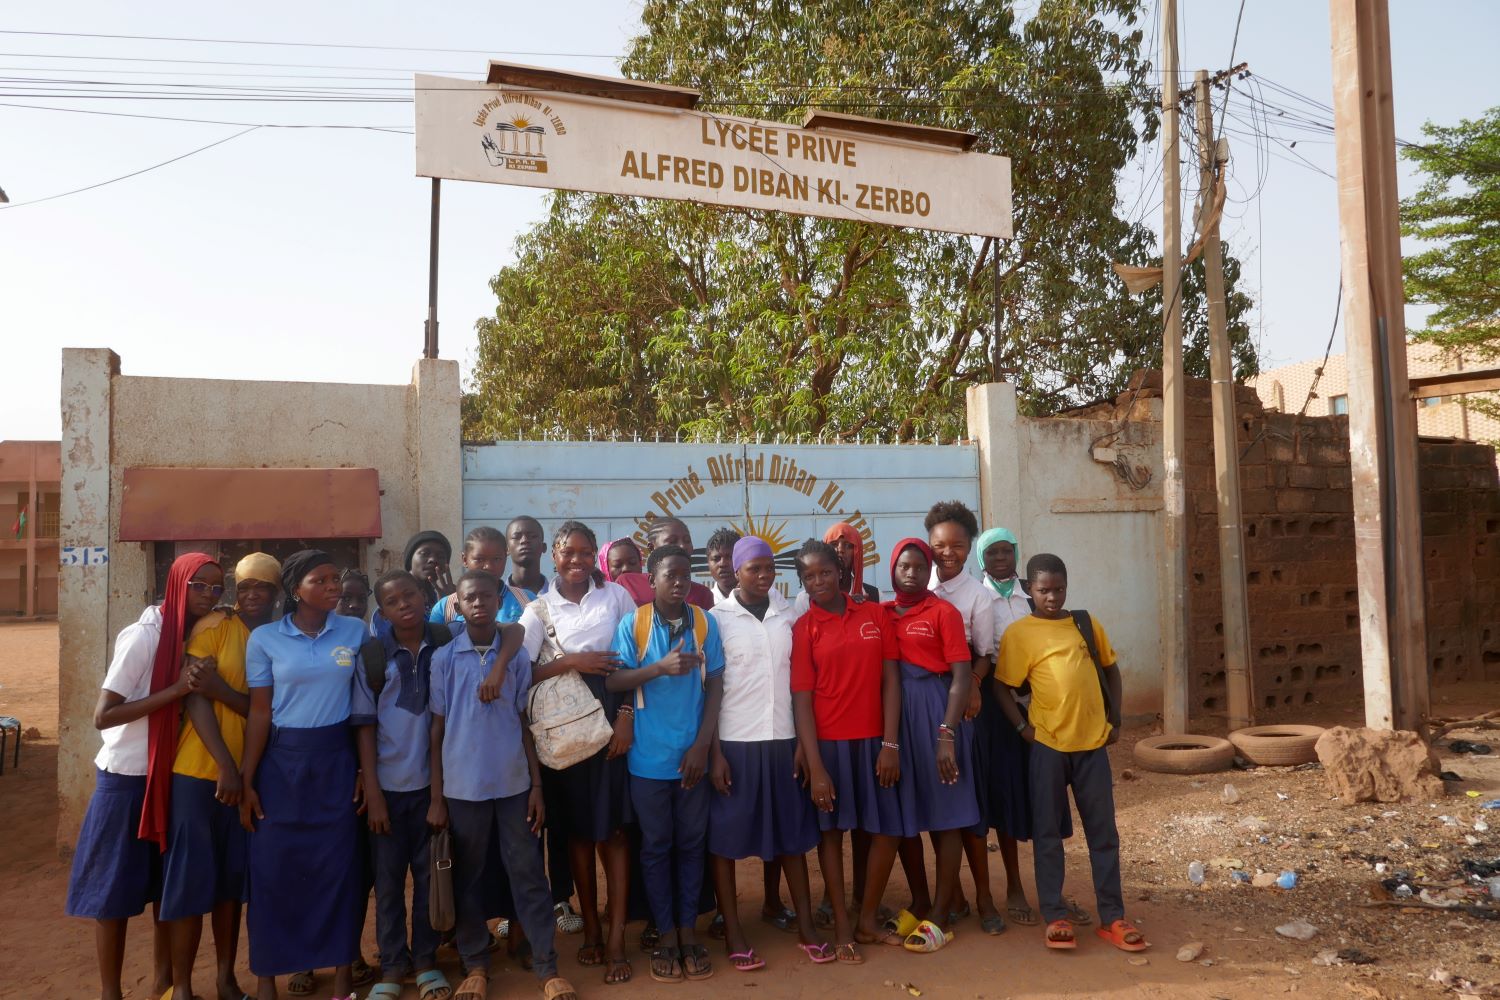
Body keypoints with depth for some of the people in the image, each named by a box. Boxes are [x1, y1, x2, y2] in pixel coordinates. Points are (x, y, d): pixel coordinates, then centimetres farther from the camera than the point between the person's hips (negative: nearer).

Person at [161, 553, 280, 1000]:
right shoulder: (212, 628, -6)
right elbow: (196, 700, -12)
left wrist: (223, 690, -21)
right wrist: (225, 765, -18)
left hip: (250, 775, 4)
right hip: (199, 771, -4)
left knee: (233, 876, 13)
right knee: (190, 876, 2)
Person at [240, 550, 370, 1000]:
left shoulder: (356, 631, -1)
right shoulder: (265, 638, -4)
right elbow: (259, 712, -2)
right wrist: (246, 779, -3)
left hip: (336, 759, 1)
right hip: (281, 760, 0)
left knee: (338, 865, 5)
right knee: (273, 867, 4)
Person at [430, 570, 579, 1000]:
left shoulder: (518, 656, 2)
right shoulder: (443, 659, -1)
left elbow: (525, 723, 5)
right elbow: (437, 730, 2)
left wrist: (537, 786, 2)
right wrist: (436, 797, 1)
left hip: (513, 783, 1)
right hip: (462, 786, 0)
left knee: (528, 874, 5)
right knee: (467, 878, 10)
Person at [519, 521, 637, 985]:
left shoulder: (616, 596, 3)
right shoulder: (539, 609, 3)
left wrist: (627, 714, -7)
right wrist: (570, 661, -16)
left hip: (611, 720, -1)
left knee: (613, 829, 0)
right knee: (578, 830, 9)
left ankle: (616, 939, 7)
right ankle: (591, 930, 24)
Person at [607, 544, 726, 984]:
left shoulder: (705, 623, -1)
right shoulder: (632, 623, -5)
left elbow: (715, 685, -1)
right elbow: (612, 680, -10)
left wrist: (702, 744, -8)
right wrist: (661, 667, -24)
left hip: (692, 754, 1)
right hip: (649, 758, -1)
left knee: (691, 845, 11)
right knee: (656, 847, 10)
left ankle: (689, 931, 25)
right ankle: (666, 935, 23)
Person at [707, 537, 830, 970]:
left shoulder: (789, 616, 6)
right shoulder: (717, 618, -3)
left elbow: (801, 683, 7)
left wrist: (804, 741, 1)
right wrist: (714, 753, -8)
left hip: (782, 739, 3)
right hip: (733, 741, -3)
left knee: (791, 832, 10)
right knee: (726, 835, 3)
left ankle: (804, 923, 21)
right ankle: (733, 932, 15)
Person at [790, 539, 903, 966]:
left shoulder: (875, 614, 3)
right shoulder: (803, 628, -3)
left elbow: (890, 680, 2)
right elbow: (801, 698, -7)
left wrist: (890, 743, -5)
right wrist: (815, 766, -13)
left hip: (873, 739, 2)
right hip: (828, 741, -2)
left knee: (887, 829, 6)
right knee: (831, 830, 7)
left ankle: (867, 917, 25)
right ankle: (842, 926, 19)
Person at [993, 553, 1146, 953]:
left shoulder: (1086, 623, 8)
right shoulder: (1019, 633, -4)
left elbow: (1110, 669, 17)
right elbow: (1002, 687, -3)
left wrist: (1115, 719, 9)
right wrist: (1023, 728, -11)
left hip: (1092, 741, 3)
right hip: (1047, 744, -3)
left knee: (1104, 831, 9)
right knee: (1047, 832, 5)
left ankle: (1112, 917, 20)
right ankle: (1055, 917, 16)